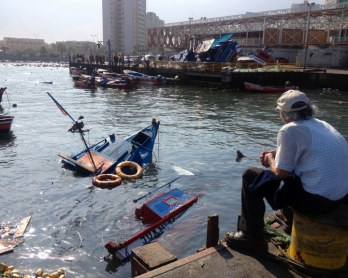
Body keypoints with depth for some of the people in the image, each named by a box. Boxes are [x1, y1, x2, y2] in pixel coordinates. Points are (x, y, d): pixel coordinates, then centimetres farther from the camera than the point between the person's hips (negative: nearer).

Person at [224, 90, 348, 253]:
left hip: (314, 198, -8)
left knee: (251, 177, 1)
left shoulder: (290, 130, -13)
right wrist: (277, 154, 18)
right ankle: (288, 215, 47)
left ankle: (252, 237, 8)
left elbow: (281, 173, -11)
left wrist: (270, 160, 9)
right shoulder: (322, 125, 11)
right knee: (288, 170, 32)